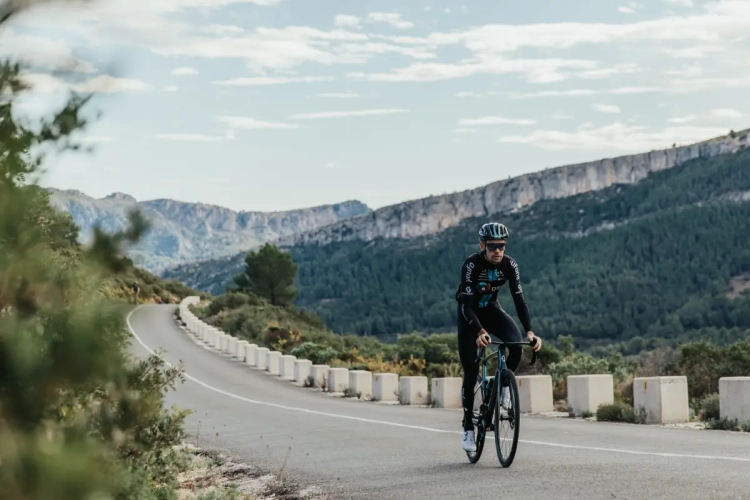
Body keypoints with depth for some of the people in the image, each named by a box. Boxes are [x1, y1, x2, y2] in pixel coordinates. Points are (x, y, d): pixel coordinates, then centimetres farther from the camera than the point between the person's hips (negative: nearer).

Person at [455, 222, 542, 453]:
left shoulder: (509, 264, -19)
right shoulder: (471, 264, -29)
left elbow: (519, 299, -22)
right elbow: (467, 304, -34)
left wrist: (530, 331, -36)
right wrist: (480, 332, -49)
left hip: (491, 309, 3)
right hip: (469, 313, -3)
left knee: (517, 344, -27)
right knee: (471, 371, -8)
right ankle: (468, 428, 4)